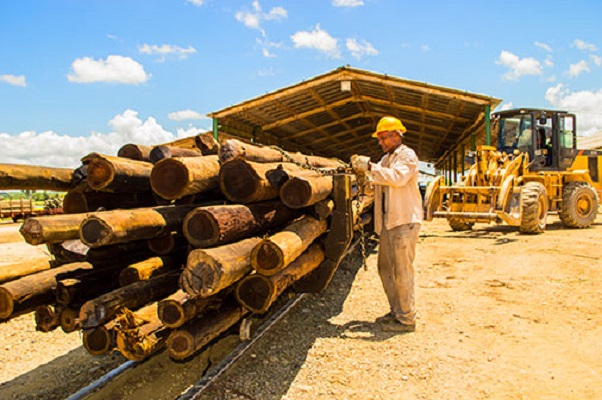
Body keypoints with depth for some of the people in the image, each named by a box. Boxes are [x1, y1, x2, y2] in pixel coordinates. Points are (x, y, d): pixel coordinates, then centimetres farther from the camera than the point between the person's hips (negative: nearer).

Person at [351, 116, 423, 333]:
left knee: (402, 270, -6)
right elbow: (378, 180, 16)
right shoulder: (386, 158, 22)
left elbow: (397, 177, -25)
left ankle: (406, 319, 4)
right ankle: (396, 311, 26)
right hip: (387, 221, 9)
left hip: (404, 221, -9)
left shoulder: (407, 155, -6)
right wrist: (362, 169, -2)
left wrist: (370, 166, -25)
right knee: (386, 268, 13)